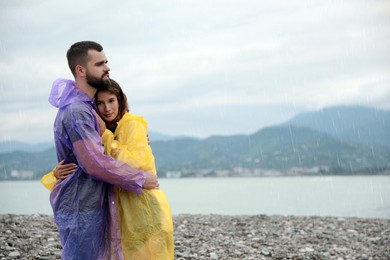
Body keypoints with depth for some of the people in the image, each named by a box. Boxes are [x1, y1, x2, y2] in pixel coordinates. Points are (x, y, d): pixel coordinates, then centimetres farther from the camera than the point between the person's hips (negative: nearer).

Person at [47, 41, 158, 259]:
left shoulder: (86, 105, 11)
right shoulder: (75, 112, -20)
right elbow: (97, 163, -26)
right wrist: (141, 179, -16)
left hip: (94, 203, 10)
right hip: (81, 208, -10)